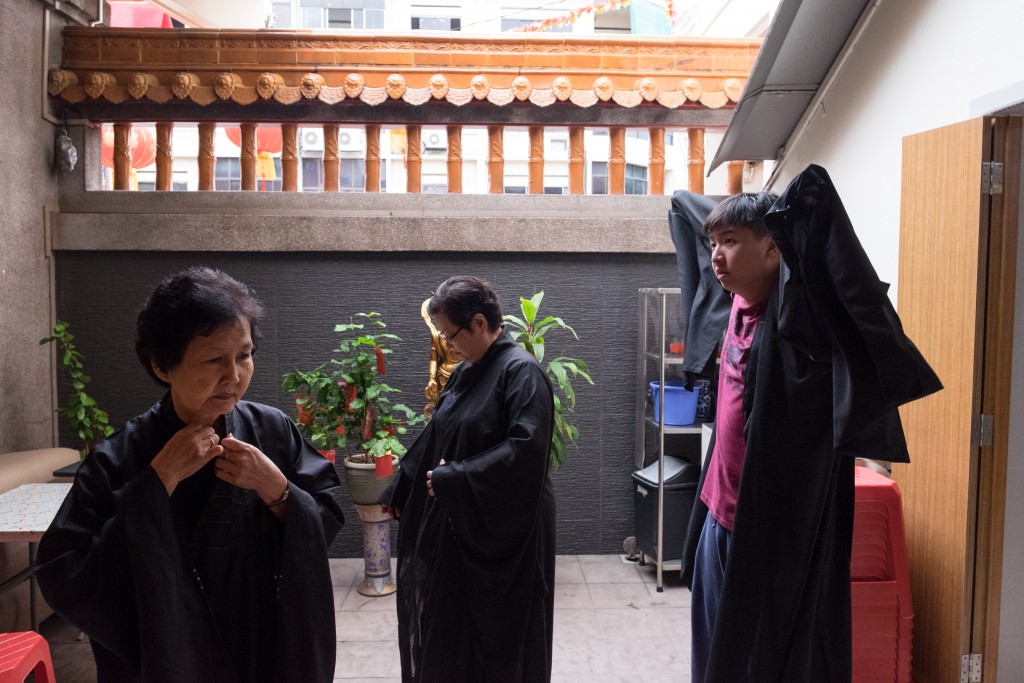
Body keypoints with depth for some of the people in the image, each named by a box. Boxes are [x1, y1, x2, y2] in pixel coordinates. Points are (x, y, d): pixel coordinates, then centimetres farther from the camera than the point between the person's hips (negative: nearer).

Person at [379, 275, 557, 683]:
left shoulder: (521, 371, -17)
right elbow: (434, 439, 16)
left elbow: (525, 449, -25)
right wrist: (398, 492, 18)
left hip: (504, 528, -8)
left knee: (500, 629, 6)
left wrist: (454, 478, -21)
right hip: (458, 520, 8)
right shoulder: (465, 371, 8)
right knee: (451, 625, 16)